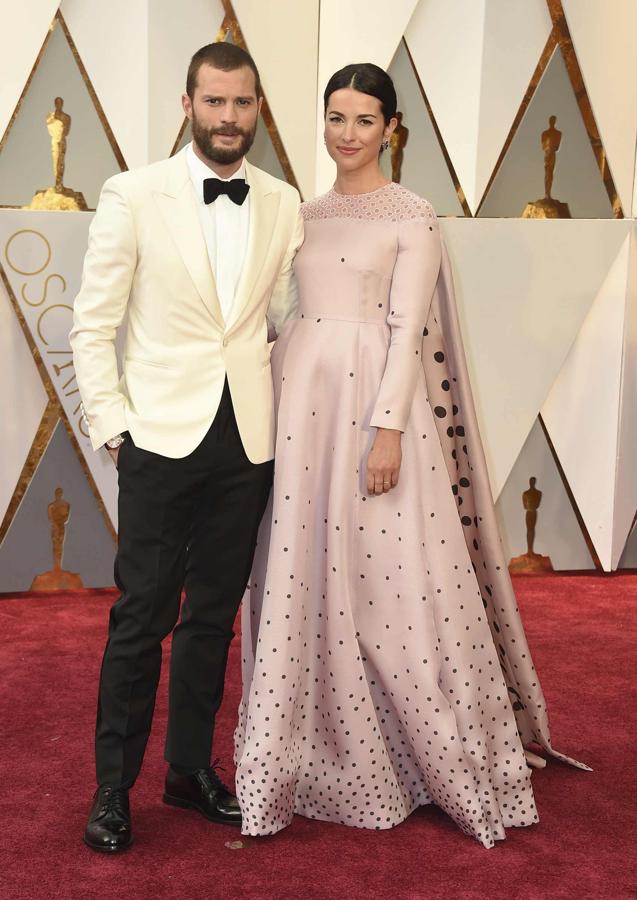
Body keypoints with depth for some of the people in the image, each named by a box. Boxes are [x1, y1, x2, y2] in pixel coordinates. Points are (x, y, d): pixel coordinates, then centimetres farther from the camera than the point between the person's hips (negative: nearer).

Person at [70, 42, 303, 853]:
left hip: (249, 442, 3)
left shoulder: (283, 206, 7)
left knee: (214, 614, 13)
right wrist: (112, 426, -6)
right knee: (142, 616, 2)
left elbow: (286, 319, 9)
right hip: (163, 436, -3)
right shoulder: (133, 196, -2)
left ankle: (191, 769, 28)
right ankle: (113, 785, 18)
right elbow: (92, 325, -1)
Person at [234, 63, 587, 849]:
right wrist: (268, 408, 9)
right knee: (305, 581, 7)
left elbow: (408, 329, -9)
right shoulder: (306, 214, 15)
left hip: (374, 397, -6)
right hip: (302, 399, 6)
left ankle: (461, 762, 15)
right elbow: (289, 313, 15)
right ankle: (322, 757, 22)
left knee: (396, 581, -3)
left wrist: (388, 428, -18)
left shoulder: (412, 216, -2)